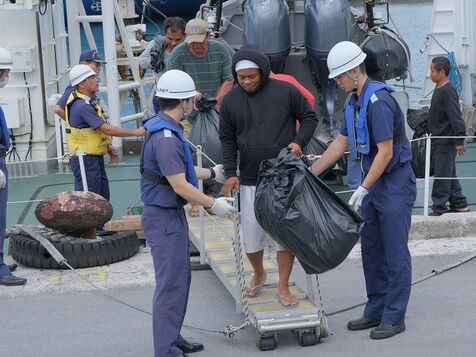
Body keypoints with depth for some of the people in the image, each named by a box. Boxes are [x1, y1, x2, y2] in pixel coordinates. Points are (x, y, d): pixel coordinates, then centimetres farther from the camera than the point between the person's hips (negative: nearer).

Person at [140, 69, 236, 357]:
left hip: (172, 214, 11)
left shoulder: (169, 130, 9)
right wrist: (214, 204, -13)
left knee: (180, 278, 19)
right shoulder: (165, 137, -24)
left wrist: (213, 173, 29)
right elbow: (179, 185, -23)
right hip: (164, 217, -11)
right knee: (171, 284, -4)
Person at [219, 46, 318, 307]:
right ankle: (258, 274, 34)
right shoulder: (230, 101, 3)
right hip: (250, 180, 2)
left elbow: (309, 118, 8)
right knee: (251, 234, 6)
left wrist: (299, 141, -10)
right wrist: (230, 173, 2)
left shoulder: (285, 91, -3)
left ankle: (283, 287, 13)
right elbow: (227, 140, 11)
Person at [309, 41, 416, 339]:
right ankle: (376, 311, 21)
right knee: (371, 249, 12)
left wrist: (362, 189, -20)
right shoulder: (354, 102, 10)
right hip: (373, 183, 10)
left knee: (395, 252, -3)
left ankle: (394, 317, 3)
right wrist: (310, 173, 14)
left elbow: (385, 152, -22)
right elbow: (341, 144, 16)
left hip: (395, 183, -10)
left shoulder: (378, 101, -20)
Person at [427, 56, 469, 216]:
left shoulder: (447, 91, -18)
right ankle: (459, 204, 23)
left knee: (442, 176, -4)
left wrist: (459, 141, -22)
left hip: (445, 143, -10)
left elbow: (456, 117, -21)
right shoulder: (439, 89, 12)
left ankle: (439, 208, 2)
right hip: (438, 142, 10)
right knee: (449, 175, 15)